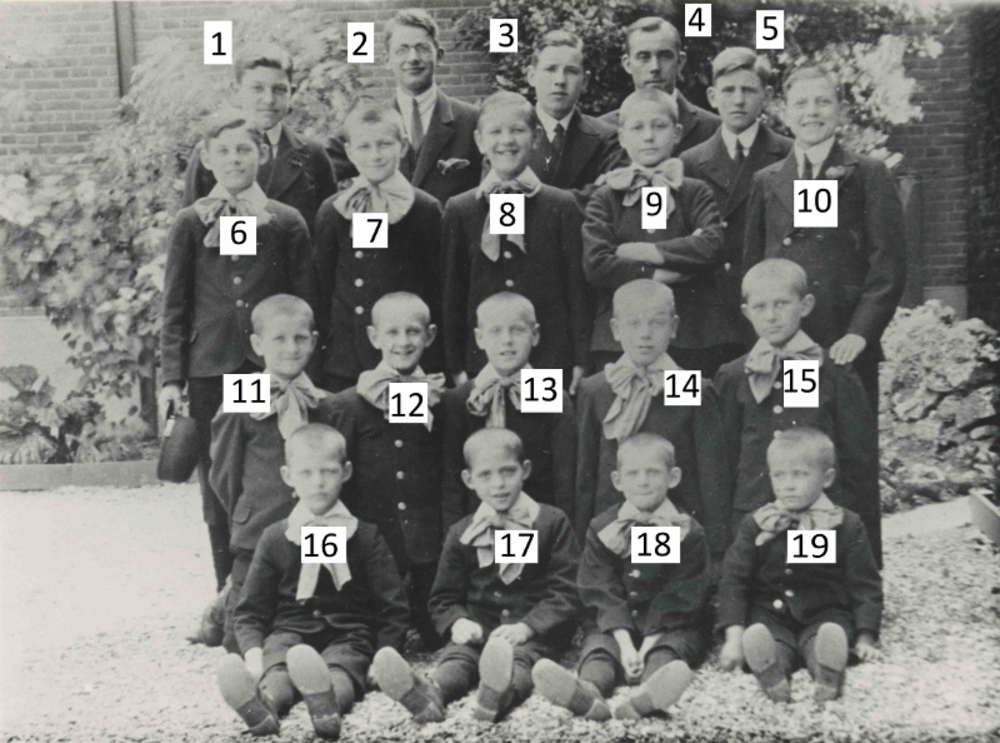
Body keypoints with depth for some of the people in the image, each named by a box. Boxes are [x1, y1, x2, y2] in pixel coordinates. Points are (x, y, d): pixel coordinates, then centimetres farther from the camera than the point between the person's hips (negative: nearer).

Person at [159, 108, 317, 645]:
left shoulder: (286, 223, 4)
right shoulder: (190, 225, 6)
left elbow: (304, 305, 5)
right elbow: (175, 306, 7)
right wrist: (170, 376, 1)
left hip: (271, 369, -1)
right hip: (210, 370, 1)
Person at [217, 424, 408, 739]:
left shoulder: (365, 537, 9)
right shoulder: (275, 538, 13)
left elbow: (392, 608, 8)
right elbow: (250, 610, 15)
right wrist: (253, 651, -6)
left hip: (347, 634, -1)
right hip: (290, 632, 1)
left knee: (339, 671, -36)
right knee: (278, 671, -34)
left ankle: (329, 704, -68)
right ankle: (264, 704, -65)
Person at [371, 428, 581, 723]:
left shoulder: (552, 522, 6)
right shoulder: (461, 534, 15)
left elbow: (564, 592, -1)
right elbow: (444, 598, 17)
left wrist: (526, 627, -17)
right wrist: (458, 622, -8)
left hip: (536, 629, -3)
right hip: (479, 628, 3)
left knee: (522, 656, -35)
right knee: (456, 655, -29)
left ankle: (502, 691, -69)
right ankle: (429, 692, -61)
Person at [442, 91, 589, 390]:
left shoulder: (563, 206, 2)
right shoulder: (459, 210, 6)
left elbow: (577, 286, 2)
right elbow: (452, 292, 7)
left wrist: (580, 361, -2)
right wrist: (456, 365, 4)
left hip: (552, 360, -1)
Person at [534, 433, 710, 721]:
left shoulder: (687, 533, 1)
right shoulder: (603, 529, 6)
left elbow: (679, 599, -5)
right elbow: (602, 593, -2)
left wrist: (648, 645, -18)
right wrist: (625, 644, -17)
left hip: (667, 629, -1)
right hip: (615, 627, 2)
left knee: (664, 651, -32)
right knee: (598, 646, -28)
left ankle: (645, 697, -65)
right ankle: (587, 693, -61)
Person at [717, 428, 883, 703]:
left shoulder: (846, 526, 4)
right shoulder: (755, 525, 6)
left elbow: (864, 586, 5)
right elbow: (734, 579, 2)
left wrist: (865, 638, -7)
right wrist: (734, 636, -10)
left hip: (825, 615, 0)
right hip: (770, 618, 0)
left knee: (832, 635, -34)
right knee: (757, 637, -33)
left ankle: (827, 676, -58)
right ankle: (773, 676, -59)